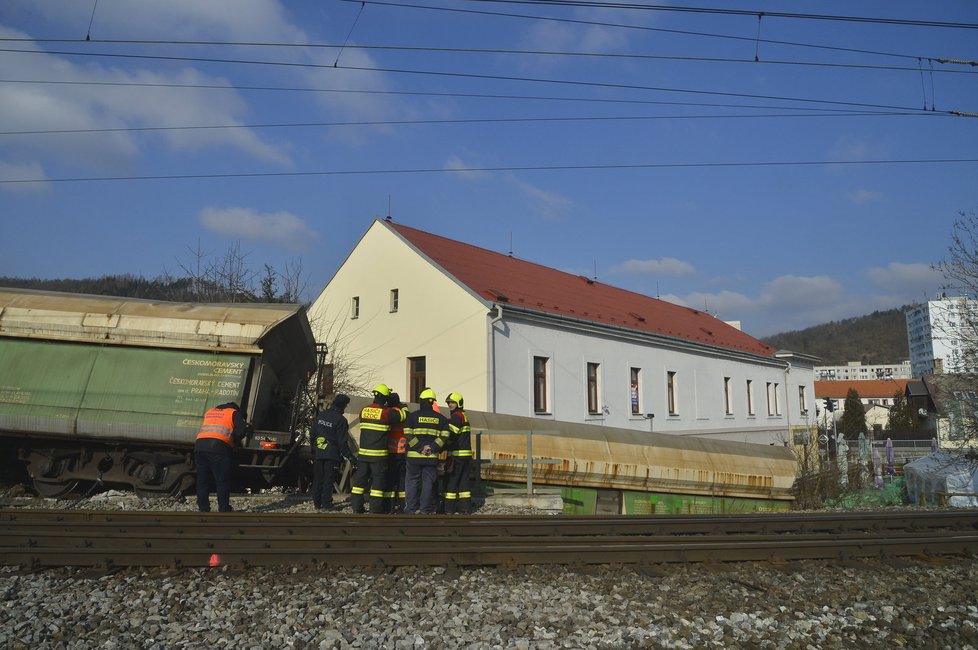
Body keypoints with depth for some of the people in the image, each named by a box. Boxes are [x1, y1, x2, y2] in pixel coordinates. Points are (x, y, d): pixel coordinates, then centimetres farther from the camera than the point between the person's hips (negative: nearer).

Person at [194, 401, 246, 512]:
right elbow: (241, 431, 1)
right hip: (219, 447, -5)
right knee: (222, 482, 1)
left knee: (202, 481, 13)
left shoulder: (209, 412, 31)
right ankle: (224, 510, 0)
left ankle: (203, 509, 15)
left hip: (200, 445, 5)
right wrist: (234, 442, 19)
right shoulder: (234, 413, 14)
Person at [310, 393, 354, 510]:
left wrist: (313, 451, 22)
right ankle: (326, 504, 2)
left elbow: (313, 434, 14)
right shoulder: (340, 420, -14)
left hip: (318, 453, 6)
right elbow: (342, 442, -15)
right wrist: (349, 456, -7)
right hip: (332, 455, -6)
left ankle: (317, 503, 17)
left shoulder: (321, 415, 7)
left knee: (318, 479, 12)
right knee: (329, 479, 1)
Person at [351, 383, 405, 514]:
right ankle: (375, 510, 1)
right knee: (378, 480, 1)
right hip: (378, 454, -5)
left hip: (363, 452, 5)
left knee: (360, 479, 12)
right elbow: (403, 415, -1)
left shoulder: (364, 410, 6)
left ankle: (356, 507, 13)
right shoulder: (386, 412, -11)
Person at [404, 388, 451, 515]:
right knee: (428, 482, 7)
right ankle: (426, 510, 7)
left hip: (414, 456, -1)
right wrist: (432, 447, -5)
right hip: (432, 457, 1)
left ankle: (410, 510, 6)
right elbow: (444, 436, -1)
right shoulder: (440, 418, 7)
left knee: (412, 482, 6)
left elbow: (408, 434, -8)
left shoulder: (412, 416, 0)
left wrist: (419, 447, -7)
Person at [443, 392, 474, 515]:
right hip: (466, 453, 9)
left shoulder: (456, 416, -10)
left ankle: (449, 509, -3)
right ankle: (465, 508, 10)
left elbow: (451, 435, -18)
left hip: (457, 454, -9)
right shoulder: (465, 417, 20)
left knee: (450, 481, -4)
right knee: (464, 481, 10)